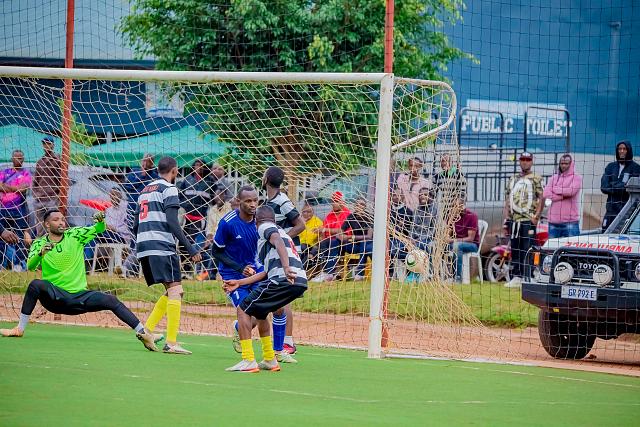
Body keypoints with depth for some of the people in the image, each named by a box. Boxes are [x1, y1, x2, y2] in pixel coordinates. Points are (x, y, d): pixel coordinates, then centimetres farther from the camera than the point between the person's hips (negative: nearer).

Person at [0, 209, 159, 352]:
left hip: (80, 296, 2)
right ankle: (19, 329, -25)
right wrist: (41, 253, -34)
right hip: (55, 297, -2)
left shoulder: (75, 235, 5)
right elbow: (30, 266, -14)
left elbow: (98, 229, 1)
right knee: (35, 284, -32)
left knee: (112, 301, -16)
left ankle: (144, 334, -12)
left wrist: (101, 221, -22)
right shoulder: (39, 244, 0)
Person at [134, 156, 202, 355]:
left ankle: (147, 330, 9)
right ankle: (171, 342, -19)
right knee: (175, 290, -10)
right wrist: (190, 249, -14)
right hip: (162, 247, -8)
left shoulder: (145, 190, 22)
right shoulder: (169, 189, -3)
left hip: (142, 247, 8)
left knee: (171, 291, 17)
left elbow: (135, 226, 22)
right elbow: (172, 222, -13)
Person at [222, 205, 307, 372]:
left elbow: (277, 241, -15)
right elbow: (267, 272, 35)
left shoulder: (265, 227, 9)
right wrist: (239, 283, 41)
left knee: (243, 310, -1)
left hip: (283, 279, -9)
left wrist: (286, 268, -31)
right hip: (300, 282, 9)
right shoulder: (280, 231, 35)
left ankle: (248, 361, -11)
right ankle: (270, 360, 28)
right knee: (259, 312, 28)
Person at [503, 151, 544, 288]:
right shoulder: (513, 179, 19)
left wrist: (536, 216, -13)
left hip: (528, 220, -6)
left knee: (527, 250, -10)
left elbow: (541, 198, -5)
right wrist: (506, 219, 11)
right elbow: (507, 199, 19)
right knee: (514, 250, 8)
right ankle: (516, 277, 13)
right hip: (514, 220, 6)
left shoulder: (536, 179, 1)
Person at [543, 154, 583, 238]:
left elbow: (571, 191, -13)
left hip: (570, 221, -4)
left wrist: (555, 189, 0)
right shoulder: (553, 178, 14)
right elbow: (546, 194, 0)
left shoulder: (577, 178, 4)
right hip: (554, 220, 4)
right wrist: (563, 195, -9)